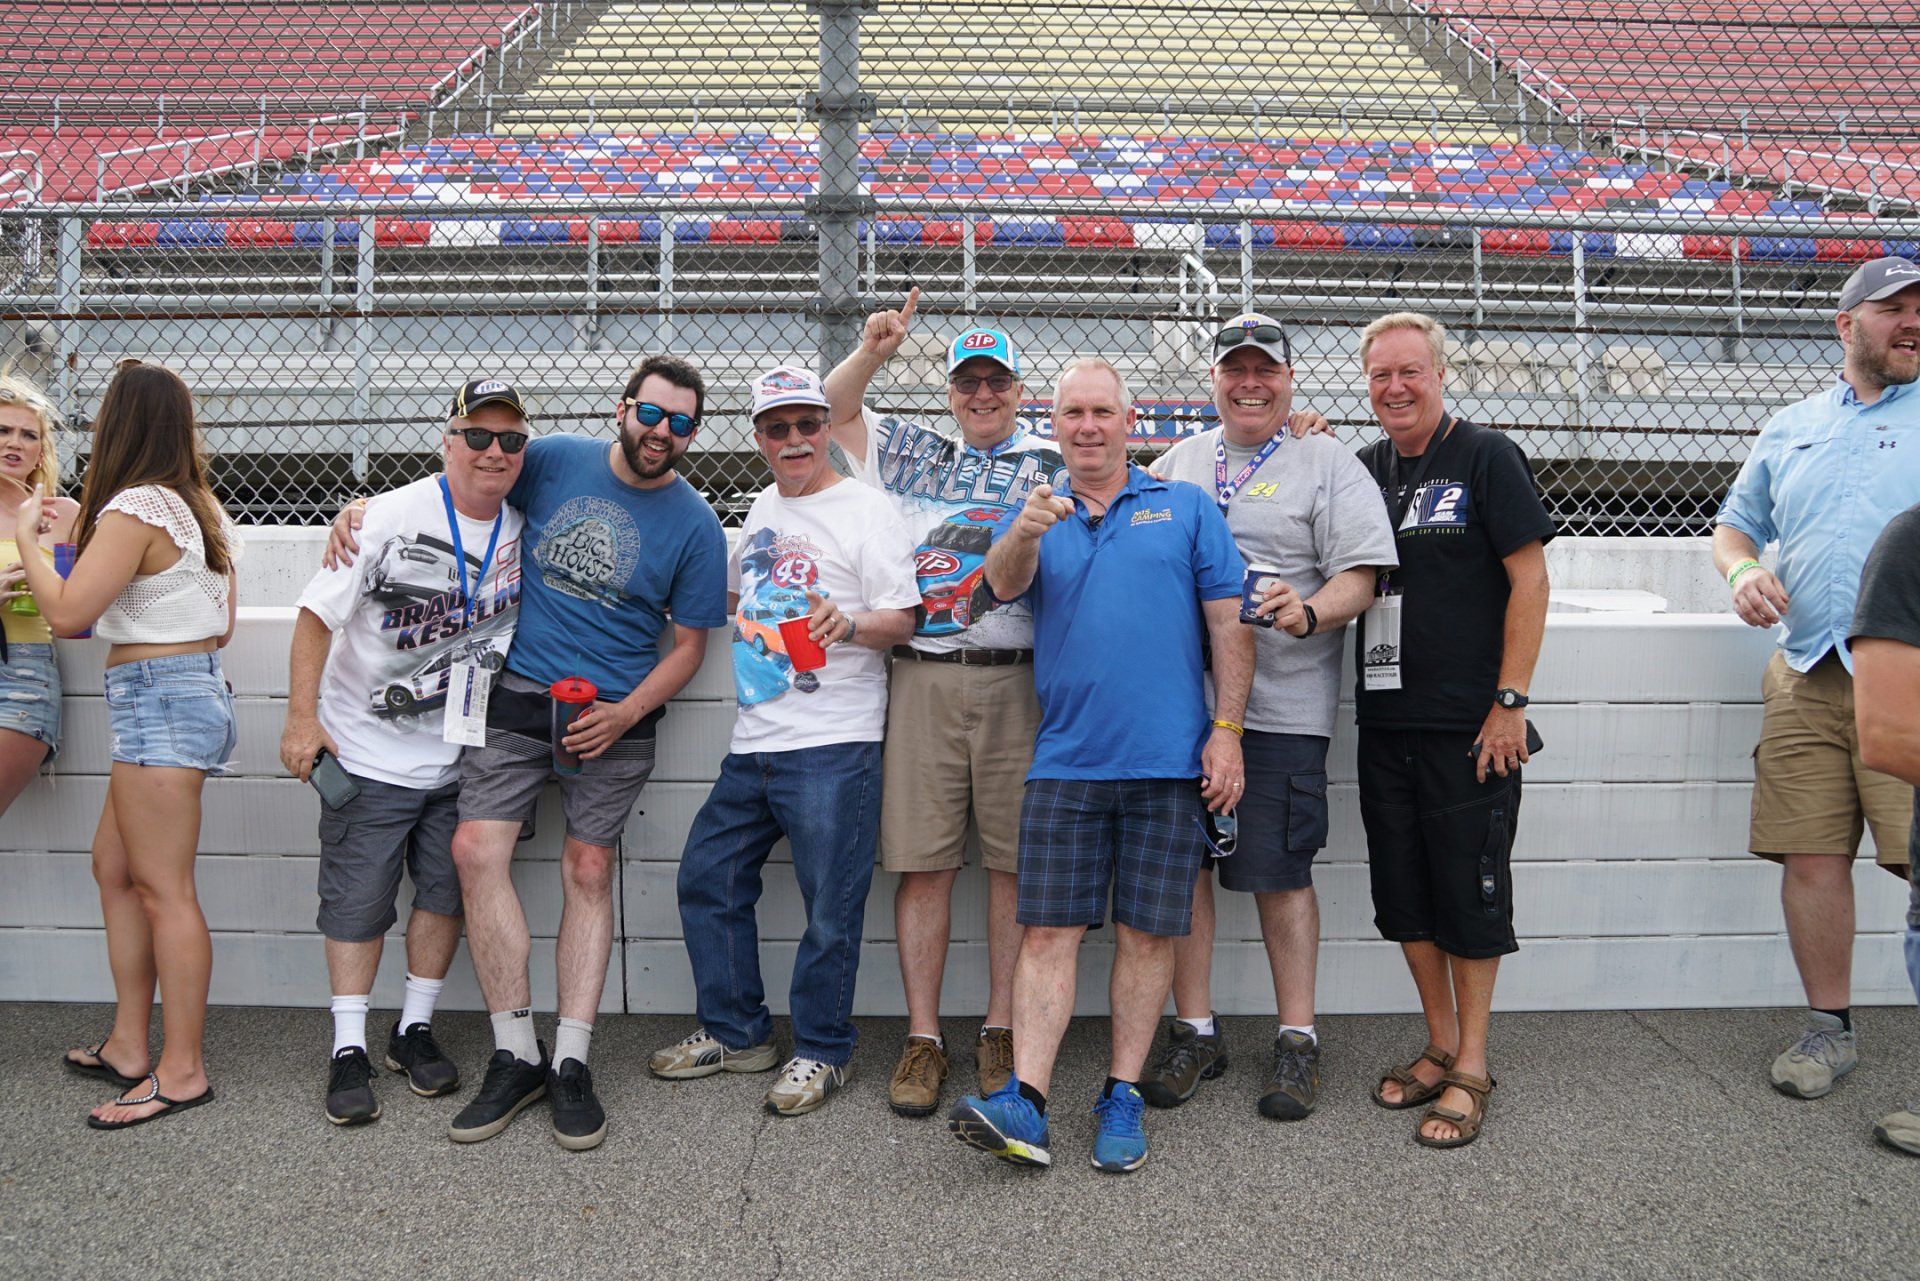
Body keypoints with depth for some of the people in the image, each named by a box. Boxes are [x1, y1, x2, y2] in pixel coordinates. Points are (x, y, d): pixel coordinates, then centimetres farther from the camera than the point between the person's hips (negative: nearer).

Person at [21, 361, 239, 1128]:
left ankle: (182, 1071, 2)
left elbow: (67, 614, -16)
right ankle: (128, 1046, 23)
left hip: (156, 700, -10)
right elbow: (220, 627, 17)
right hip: (194, 686, 10)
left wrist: (25, 540, -2)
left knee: (162, 888, -5)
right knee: (114, 869, 16)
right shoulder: (200, 507, 13)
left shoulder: (135, 509, -14)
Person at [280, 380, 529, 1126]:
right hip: (368, 752, -4)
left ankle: (414, 1031, 27)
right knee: (357, 903, 3)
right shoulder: (389, 518, -13)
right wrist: (302, 717, -15)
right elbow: (319, 614, -11)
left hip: (462, 757, 4)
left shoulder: (525, 535, 0)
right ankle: (350, 1049, 17)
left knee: (446, 892, 10)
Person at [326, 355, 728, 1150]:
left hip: (613, 712, -1)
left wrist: (623, 715, -11)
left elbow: (689, 644, 3)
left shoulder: (695, 525, -1)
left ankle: (571, 1062, 7)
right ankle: (517, 1055, -2)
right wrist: (365, 509, 2)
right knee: (477, 848, -11)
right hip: (517, 696, 2)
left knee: (588, 869, -2)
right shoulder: (555, 461, 4)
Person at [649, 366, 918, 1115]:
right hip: (753, 743, 8)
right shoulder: (761, 509, 18)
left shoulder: (867, 512, -5)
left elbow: (904, 620, -12)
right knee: (707, 879, 14)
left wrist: (848, 624, -29)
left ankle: (821, 1053, 18)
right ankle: (735, 1033, 29)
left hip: (834, 748, -8)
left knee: (830, 910, -1)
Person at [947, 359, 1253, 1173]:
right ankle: (1025, 1102, -3)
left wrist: (1227, 729, -4)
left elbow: (1228, 623, 5)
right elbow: (1004, 584, -9)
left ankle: (1122, 1098, 15)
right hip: (1064, 762, 1)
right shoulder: (1035, 515, 13)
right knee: (1049, 929, -2)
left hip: (1171, 761, -1)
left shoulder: (1186, 508, 9)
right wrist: (1025, 533, -31)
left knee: (1147, 931, 5)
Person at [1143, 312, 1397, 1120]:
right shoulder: (1175, 465, 18)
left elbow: (1360, 575, -4)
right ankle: (1194, 1032, 19)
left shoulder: (1328, 465, 5)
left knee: (1279, 871, 0)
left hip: (1280, 708, -4)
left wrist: (1309, 612, -23)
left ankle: (1297, 1039, 16)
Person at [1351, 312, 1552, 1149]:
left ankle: (1471, 1068, 15)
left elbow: (1530, 580, -8)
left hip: (1470, 725, -6)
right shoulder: (1363, 469, 12)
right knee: (1403, 892, 11)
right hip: (1385, 719, 6)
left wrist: (1510, 701, -12)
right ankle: (1440, 1047, 27)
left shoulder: (1485, 457, -4)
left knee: (1470, 892, 2)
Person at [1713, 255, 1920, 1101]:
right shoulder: (1790, 430, 19)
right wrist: (1741, 569, 1)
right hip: (1806, 674, 3)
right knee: (1811, 854, 4)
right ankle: (1829, 1028, 18)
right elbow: (1735, 523, 24)